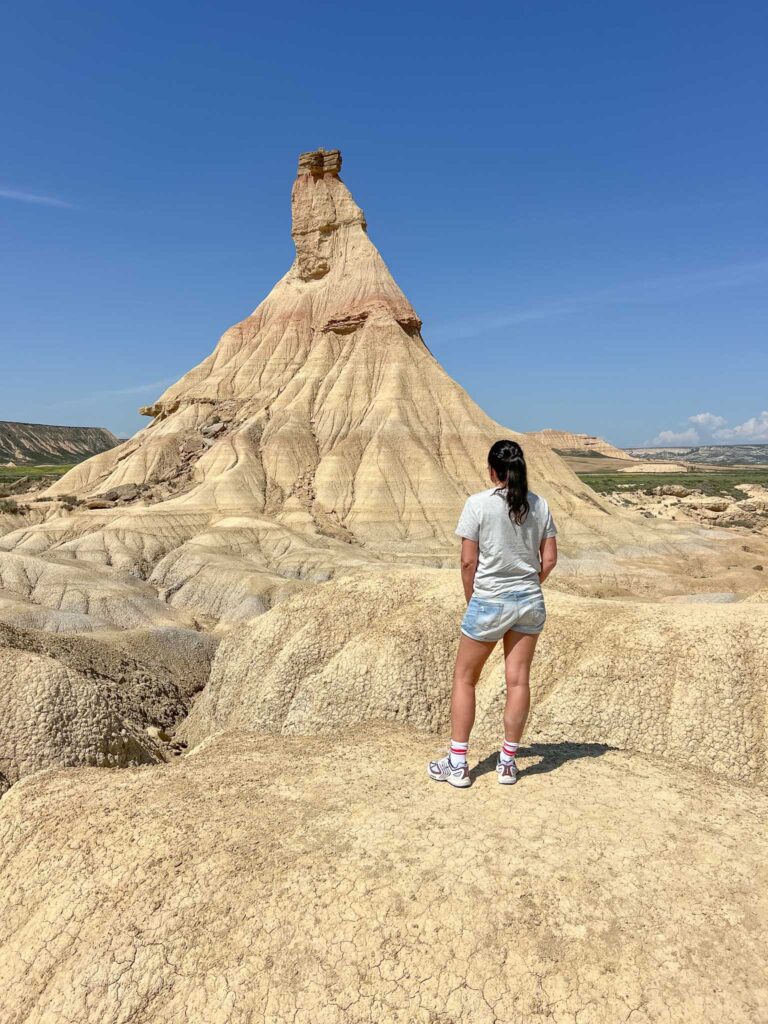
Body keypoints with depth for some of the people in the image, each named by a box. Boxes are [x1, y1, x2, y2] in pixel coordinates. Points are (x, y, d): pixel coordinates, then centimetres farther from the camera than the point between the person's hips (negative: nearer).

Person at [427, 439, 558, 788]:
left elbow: (468, 562, -11)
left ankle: (457, 763, 16)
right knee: (518, 680, 10)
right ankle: (508, 762, 21)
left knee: (464, 678, 10)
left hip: (488, 602, -4)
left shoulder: (478, 503, -12)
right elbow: (549, 559, 3)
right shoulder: (540, 505, 1)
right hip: (530, 602, 4)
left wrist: (471, 600, 3)